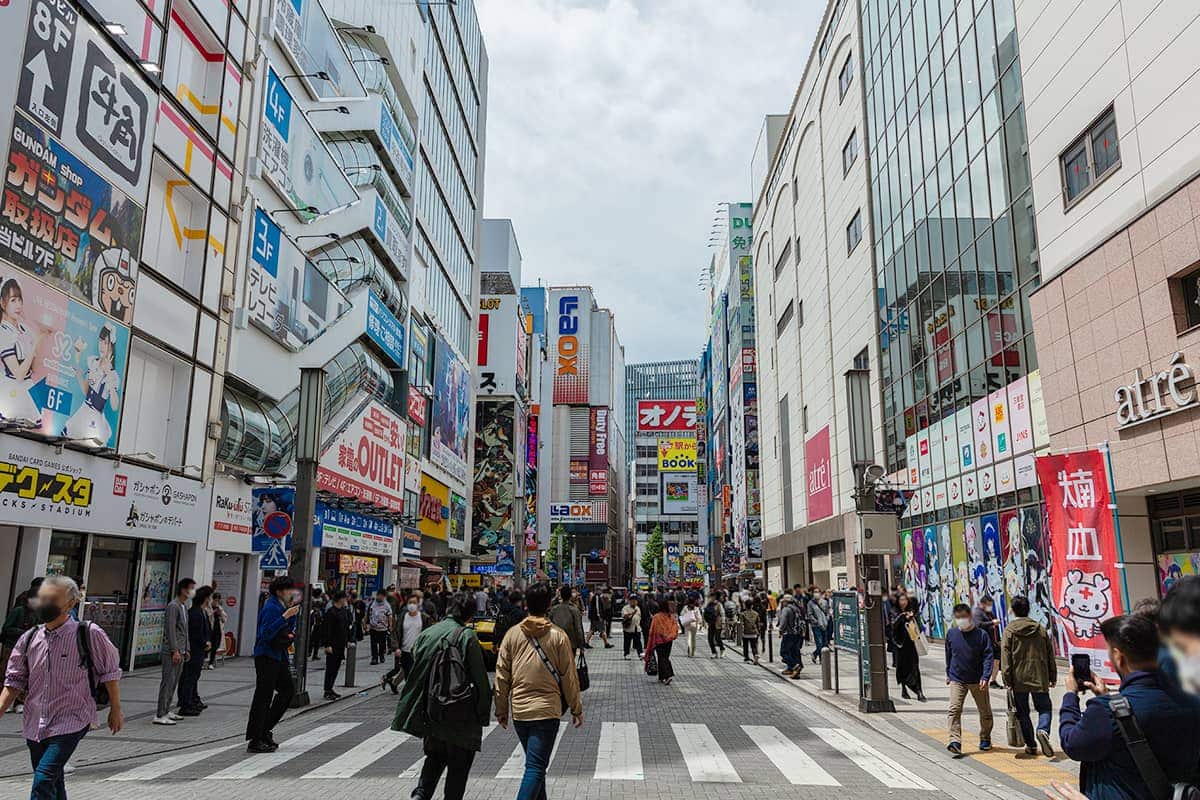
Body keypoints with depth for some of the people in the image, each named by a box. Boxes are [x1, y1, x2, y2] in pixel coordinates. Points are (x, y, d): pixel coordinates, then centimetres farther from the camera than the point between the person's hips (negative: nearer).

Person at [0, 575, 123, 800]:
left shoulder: (89, 634, -11)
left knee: (44, 780, -17)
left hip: (71, 722, -5)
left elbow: (110, 672, -2)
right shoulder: (29, 638, 2)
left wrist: (115, 711, 2)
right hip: (34, 724, 5)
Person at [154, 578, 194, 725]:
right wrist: (175, 651, -21)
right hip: (172, 651, -9)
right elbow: (170, 629, -18)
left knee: (174, 682, 13)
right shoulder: (173, 606, -12)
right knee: (168, 682, -8)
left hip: (180, 651, 9)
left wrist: (186, 650, 19)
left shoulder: (184, 606, 17)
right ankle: (159, 715, -5)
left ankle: (166, 711, 21)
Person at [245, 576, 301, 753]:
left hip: (278, 655, 10)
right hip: (267, 656, -10)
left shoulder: (281, 606, 12)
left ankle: (265, 728, 23)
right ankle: (255, 741, 2)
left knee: (288, 689, 15)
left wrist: (293, 613, 5)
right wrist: (285, 616, -30)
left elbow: (288, 631, 17)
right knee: (263, 697, -5)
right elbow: (266, 633, -27)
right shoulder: (271, 607, -17)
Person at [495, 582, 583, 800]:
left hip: (518, 710, 4)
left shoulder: (512, 634, -1)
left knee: (535, 763, 21)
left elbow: (502, 676, 2)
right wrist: (577, 709, 7)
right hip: (546, 710, -4)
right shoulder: (558, 636, -8)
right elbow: (569, 677, -3)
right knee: (536, 767, -4)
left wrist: (501, 710, 12)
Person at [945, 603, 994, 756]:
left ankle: (985, 739, 36)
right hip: (957, 679, 1)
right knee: (954, 710, -15)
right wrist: (948, 674, 19)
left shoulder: (982, 634, -8)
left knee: (985, 712, 14)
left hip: (977, 681, -1)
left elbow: (988, 657, -10)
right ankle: (955, 742, -20)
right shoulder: (951, 634, 1)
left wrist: (985, 677, -22)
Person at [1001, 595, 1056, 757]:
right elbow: (1050, 655, 9)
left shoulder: (1009, 631, -5)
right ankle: (1043, 731, -14)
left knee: (1022, 712, 10)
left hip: (1019, 679, -2)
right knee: (1044, 707, 13)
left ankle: (1031, 745, 12)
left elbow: (1006, 657, -10)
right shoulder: (1041, 630, 5)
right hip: (1040, 678, 2)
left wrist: (1007, 680, -7)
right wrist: (1052, 677, 16)